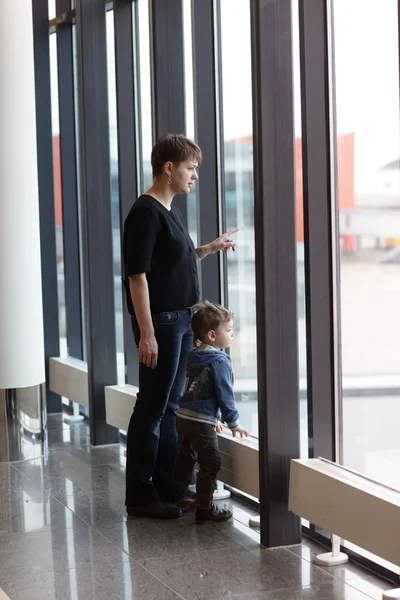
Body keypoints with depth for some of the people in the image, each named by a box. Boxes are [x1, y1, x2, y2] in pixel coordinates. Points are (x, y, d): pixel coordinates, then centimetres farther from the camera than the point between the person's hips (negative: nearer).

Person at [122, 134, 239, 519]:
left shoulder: (170, 210, 15)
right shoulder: (145, 212, -14)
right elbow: (137, 274, -19)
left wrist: (210, 248, 14)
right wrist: (146, 333, -22)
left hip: (181, 319, 9)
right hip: (159, 321, -9)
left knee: (169, 407, 14)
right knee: (151, 409, -3)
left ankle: (165, 486, 22)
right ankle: (140, 496, 5)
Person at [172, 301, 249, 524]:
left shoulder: (195, 356, 14)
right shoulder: (219, 360, -13)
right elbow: (225, 395, -12)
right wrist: (234, 423, -1)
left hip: (183, 416, 9)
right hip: (201, 422, -9)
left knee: (186, 457, 22)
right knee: (210, 464, -2)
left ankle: (179, 498, 34)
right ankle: (205, 509, 0)